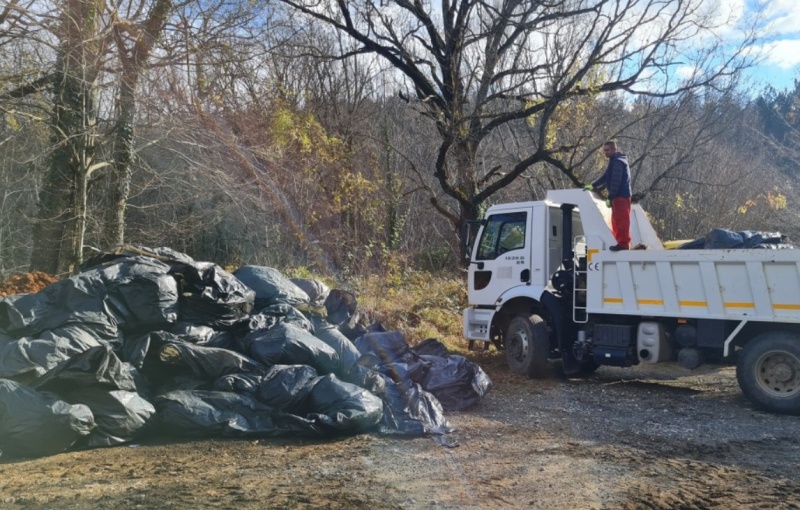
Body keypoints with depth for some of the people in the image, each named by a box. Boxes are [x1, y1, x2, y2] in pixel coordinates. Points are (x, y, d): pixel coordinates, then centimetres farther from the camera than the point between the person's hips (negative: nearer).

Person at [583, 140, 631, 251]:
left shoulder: (618, 161, -13)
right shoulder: (615, 161, 20)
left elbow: (616, 181, -20)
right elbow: (606, 177, 25)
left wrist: (610, 197, -21)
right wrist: (593, 186, 19)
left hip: (620, 196, -11)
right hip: (620, 196, 11)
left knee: (621, 220, -10)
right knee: (617, 221, 13)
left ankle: (623, 243, -9)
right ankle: (621, 242, 18)